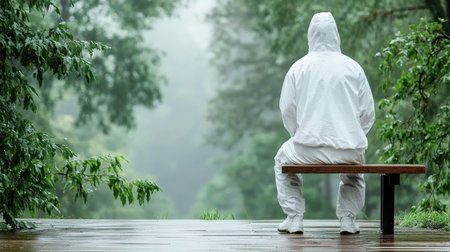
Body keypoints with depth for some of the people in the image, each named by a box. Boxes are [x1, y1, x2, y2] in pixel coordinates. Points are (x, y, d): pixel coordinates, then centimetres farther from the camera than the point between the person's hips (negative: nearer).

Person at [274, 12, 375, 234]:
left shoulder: (299, 67, 1)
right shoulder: (353, 68, 4)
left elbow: (287, 110, 2)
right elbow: (368, 112, 5)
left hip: (309, 149, -1)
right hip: (349, 147, 2)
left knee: (283, 159, 31)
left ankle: (294, 218, 21)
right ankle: (347, 218, 19)